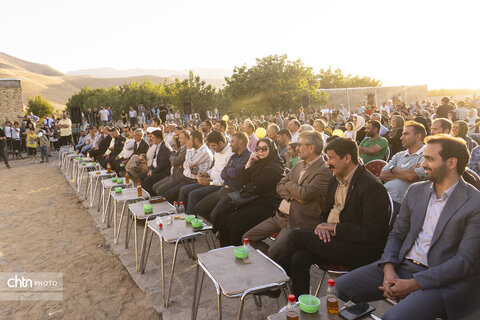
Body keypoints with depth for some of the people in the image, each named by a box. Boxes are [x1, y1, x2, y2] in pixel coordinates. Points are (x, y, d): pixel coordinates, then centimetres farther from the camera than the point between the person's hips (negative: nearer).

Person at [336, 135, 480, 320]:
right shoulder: (415, 190, 10)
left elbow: (465, 262, -12)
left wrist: (412, 284, -16)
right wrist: (389, 269, -6)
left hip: (441, 279, -5)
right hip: (400, 266, 5)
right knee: (341, 286, -9)